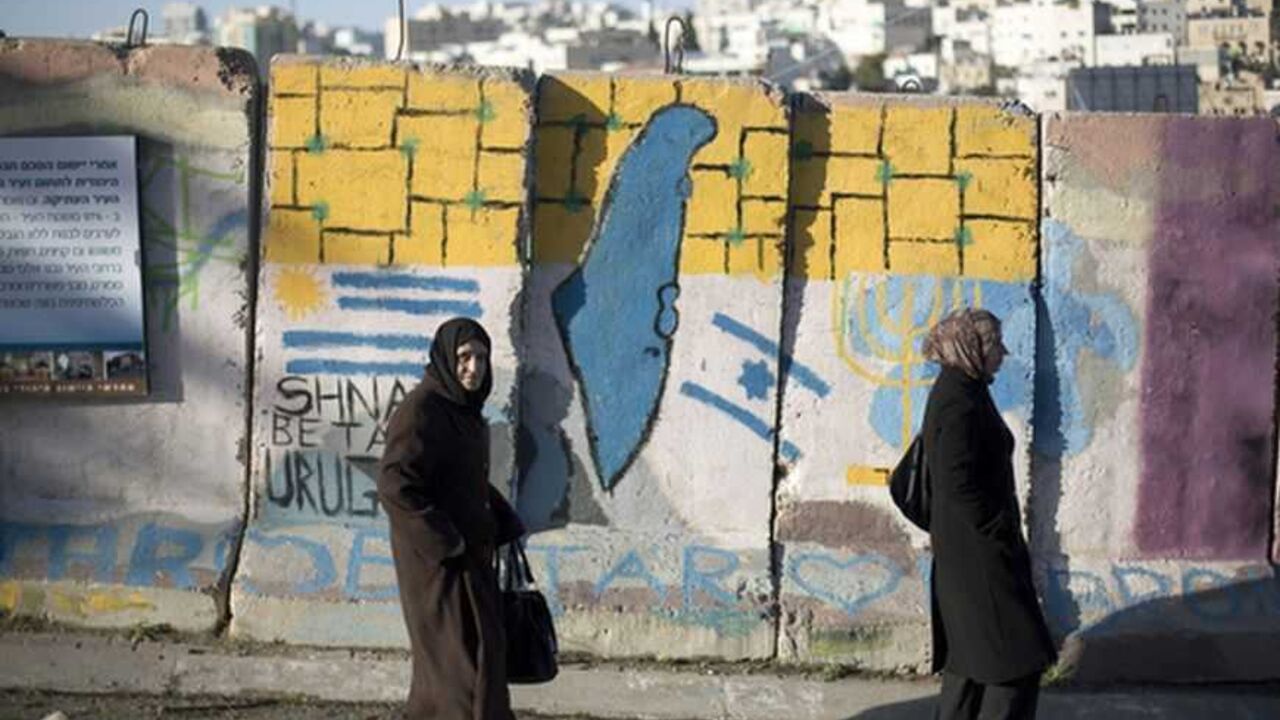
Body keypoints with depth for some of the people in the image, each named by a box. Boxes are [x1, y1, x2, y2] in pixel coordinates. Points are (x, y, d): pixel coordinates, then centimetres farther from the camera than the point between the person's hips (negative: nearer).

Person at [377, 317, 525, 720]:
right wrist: (445, 542, -21)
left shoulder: (465, 410, 10)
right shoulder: (420, 410, -17)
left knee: (445, 664, 14)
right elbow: (394, 485, -24)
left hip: (468, 556, 9)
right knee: (466, 659, -9)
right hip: (435, 560, -9)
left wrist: (507, 528, 11)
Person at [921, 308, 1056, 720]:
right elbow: (959, 484, -24)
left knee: (970, 656, 16)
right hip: (979, 552, -10)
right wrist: (999, 533, -16)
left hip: (965, 550, 10)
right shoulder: (961, 401, -20)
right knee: (1020, 657, -5)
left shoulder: (957, 391, 11)